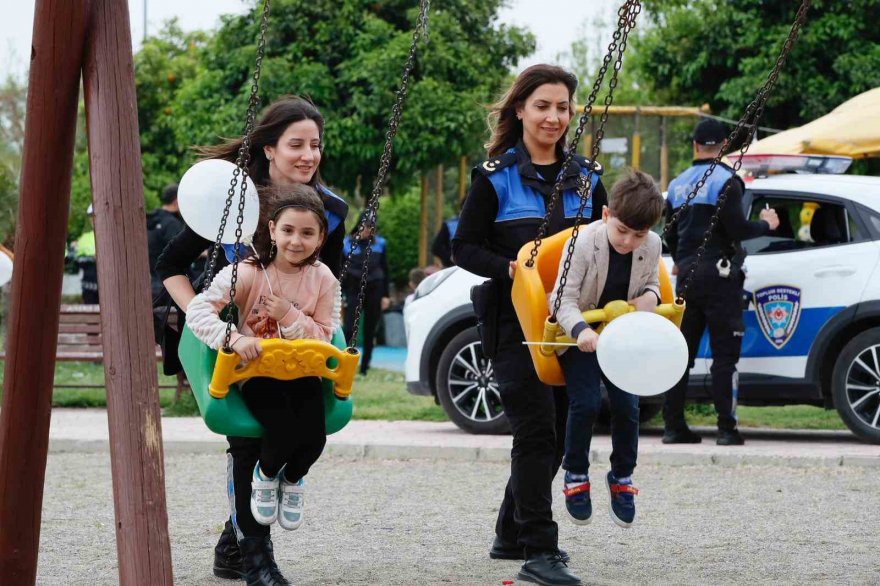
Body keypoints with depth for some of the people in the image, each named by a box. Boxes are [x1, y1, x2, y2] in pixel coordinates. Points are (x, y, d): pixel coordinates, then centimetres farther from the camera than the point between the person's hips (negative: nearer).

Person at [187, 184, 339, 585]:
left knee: (314, 438, -23)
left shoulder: (323, 280, -2)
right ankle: (266, 475, 9)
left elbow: (324, 339, -1)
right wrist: (233, 338, -35)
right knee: (285, 429, -29)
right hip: (257, 374, -3)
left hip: (302, 375, 3)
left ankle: (292, 480, 15)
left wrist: (291, 316, -18)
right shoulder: (248, 273, -12)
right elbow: (197, 310, -19)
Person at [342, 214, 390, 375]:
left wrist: (386, 295, 7)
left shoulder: (380, 243, 7)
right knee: (349, 328, -13)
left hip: (374, 290, 2)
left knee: (370, 331, 5)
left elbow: (385, 270, 12)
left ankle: (364, 367, 13)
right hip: (354, 290, -2)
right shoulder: (347, 243, 2)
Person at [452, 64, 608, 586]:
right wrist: (510, 268, -21)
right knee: (537, 431, -12)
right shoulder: (495, 176, -2)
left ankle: (512, 534, 26)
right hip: (515, 321, -5)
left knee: (557, 434, 10)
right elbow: (465, 248, -4)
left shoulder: (586, 176, 12)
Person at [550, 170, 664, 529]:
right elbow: (564, 297, -23)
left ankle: (622, 476, 18)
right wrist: (580, 330, -41)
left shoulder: (652, 246, -9)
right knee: (586, 402, -18)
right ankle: (575, 475, 3)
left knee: (627, 406, -5)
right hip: (579, 335, -4)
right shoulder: (584, 242, -23)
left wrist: (650, 296, -15)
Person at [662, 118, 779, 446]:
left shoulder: (678, 185, 13)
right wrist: (765, 225, 2)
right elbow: (736, 229, -16)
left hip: (686, 276, 6)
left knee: (681, 352, 9)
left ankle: (673, 426, 9)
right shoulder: (725, 181, -9)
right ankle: (726, 429, -8)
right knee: (724, 354, -4)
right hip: (718, 275, -6)